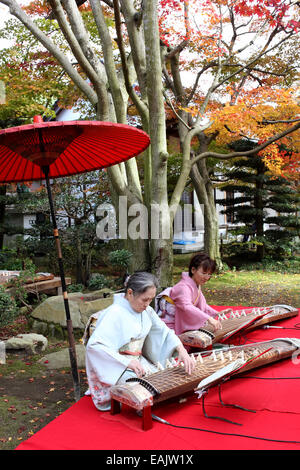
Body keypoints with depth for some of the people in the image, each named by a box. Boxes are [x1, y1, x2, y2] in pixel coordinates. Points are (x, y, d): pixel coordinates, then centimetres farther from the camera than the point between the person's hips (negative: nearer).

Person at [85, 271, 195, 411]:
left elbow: (164, 330, 8)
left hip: (138, 361, 8)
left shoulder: (146, 310, 3)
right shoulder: (114, 313, -21)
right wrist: (127, 362, -31)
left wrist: (182, 350, -10)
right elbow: (94, 345, -28)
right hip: (118, 367, -8)